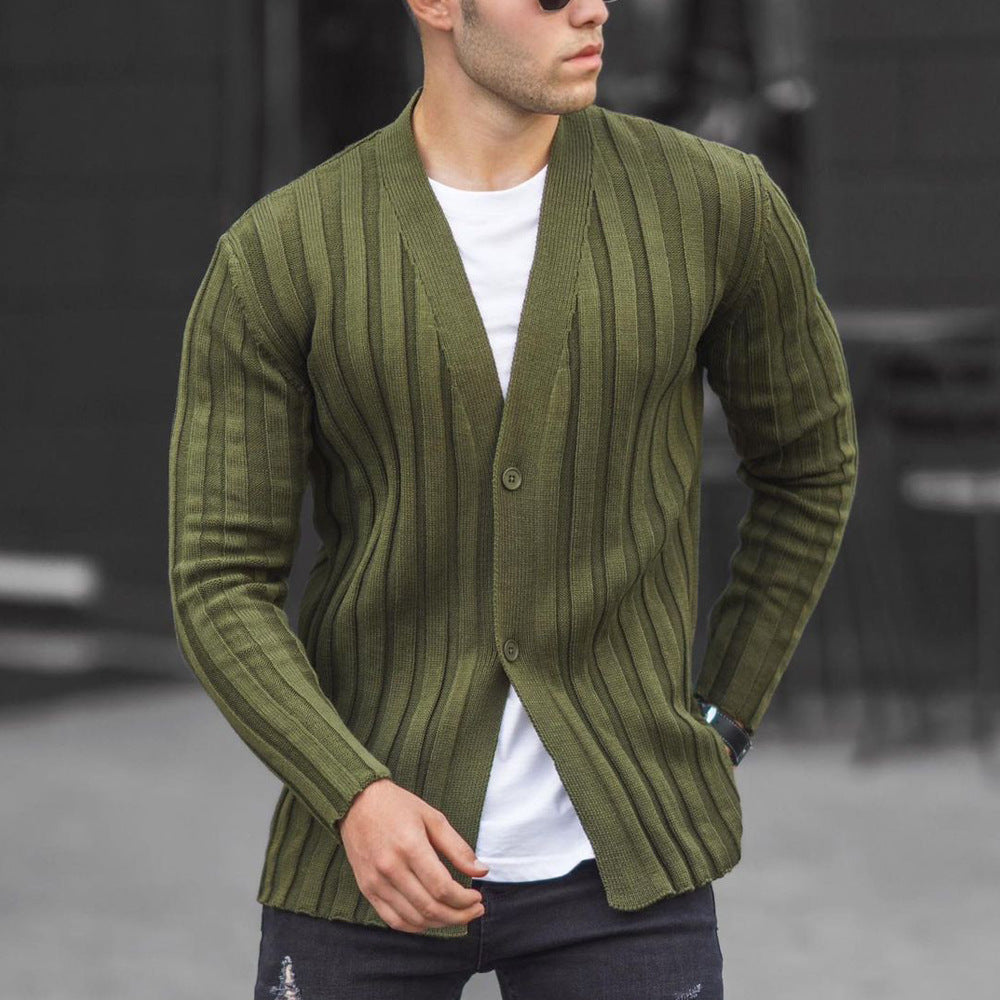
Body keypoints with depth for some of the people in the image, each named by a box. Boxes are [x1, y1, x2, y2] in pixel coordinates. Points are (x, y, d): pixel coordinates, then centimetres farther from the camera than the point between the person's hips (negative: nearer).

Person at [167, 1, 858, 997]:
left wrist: (721, 727, 8)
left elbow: (808, 460, 12)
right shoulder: (275, 257, -9)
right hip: (376, 855, 0)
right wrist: (358, 801, -23)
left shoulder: (712, 202, -6)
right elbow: (221, 590, -7)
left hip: (618, 852, 1)